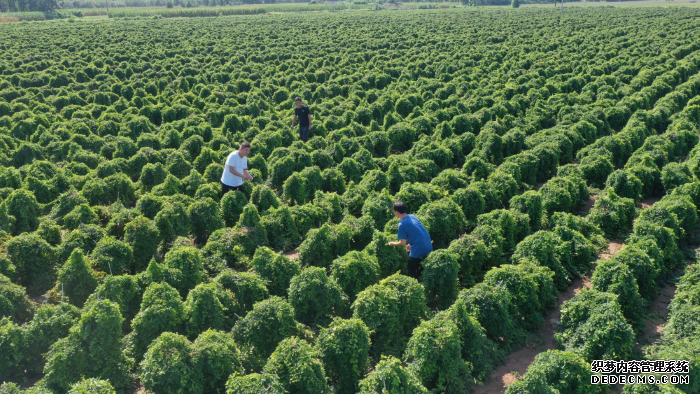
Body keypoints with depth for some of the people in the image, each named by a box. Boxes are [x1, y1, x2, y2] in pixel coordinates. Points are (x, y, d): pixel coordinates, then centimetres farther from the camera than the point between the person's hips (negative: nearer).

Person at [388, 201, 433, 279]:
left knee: (412, 274, 11)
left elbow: (403, 243, -12)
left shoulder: (402, 224, -15)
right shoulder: (413, 216, 7)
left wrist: (393, 244, 5)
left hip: (418, 251, -7)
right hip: (429, 248, 7)